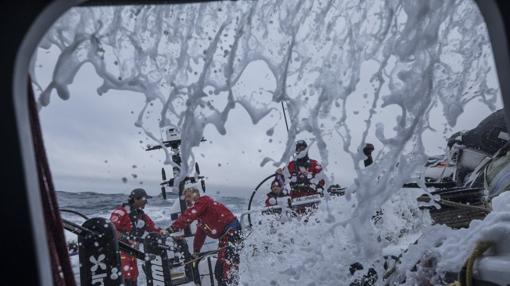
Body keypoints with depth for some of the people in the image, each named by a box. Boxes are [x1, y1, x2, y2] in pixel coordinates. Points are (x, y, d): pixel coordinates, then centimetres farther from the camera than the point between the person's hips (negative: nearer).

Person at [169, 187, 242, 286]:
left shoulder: (203, 201, -4)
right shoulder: (200, 214, 25)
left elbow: (188, 216, -19)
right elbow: (200, 234, 33)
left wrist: (171, 229, -25)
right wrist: (196, 252, 37)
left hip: (232, 230, -11)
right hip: (224, 236, 11)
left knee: (228, 264, -22)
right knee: (219, 270, 10)